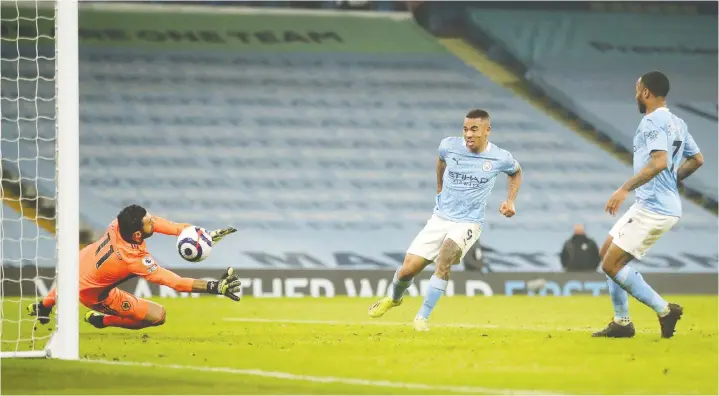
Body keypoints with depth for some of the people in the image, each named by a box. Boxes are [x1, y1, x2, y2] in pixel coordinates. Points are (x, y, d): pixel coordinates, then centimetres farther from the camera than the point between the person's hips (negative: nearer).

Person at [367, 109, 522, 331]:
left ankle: (423, 317, -22)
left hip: (468, 222, -3)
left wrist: (510, 201, 3)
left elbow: (516, 172, 15)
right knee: (408, 269, -1)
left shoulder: (500, 158, -9)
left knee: (444, 258, -33)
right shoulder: (450, 146, -6)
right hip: (440, 218, 3)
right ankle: (393, 298, 36)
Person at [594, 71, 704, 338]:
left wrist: (625, 189, -30)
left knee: (611, 265, -9)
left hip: (653, 207, -10)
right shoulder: (677, 123, 14)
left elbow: (660, 161, -29)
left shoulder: (652, 122, -15)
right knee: (607, 254, 17)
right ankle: (622, 322, 17)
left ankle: (664, 310, -9)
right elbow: (697, 159, 22)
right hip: (666, 204, 10)